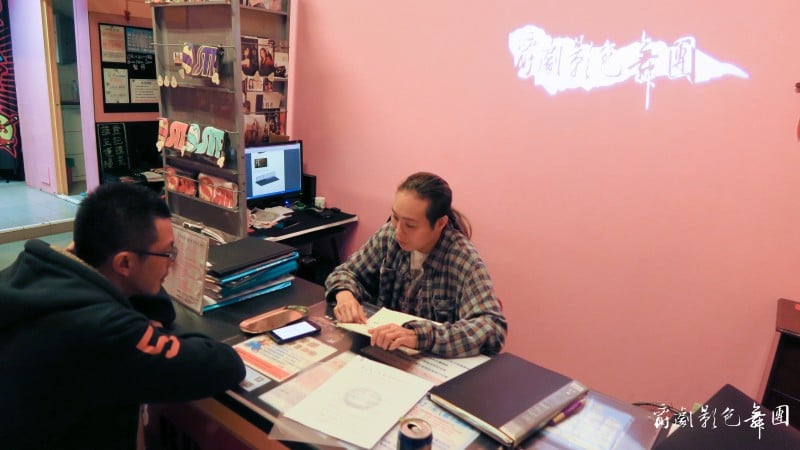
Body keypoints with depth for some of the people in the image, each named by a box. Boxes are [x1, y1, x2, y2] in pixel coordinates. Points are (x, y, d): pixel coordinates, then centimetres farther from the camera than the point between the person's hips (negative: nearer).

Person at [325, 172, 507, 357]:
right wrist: (344, 295, -15)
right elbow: (346, 271, 7)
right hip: (382, 351, 4)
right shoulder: (389, 235, -5)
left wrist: (418, 336, -39)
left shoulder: (463, 259, -19)